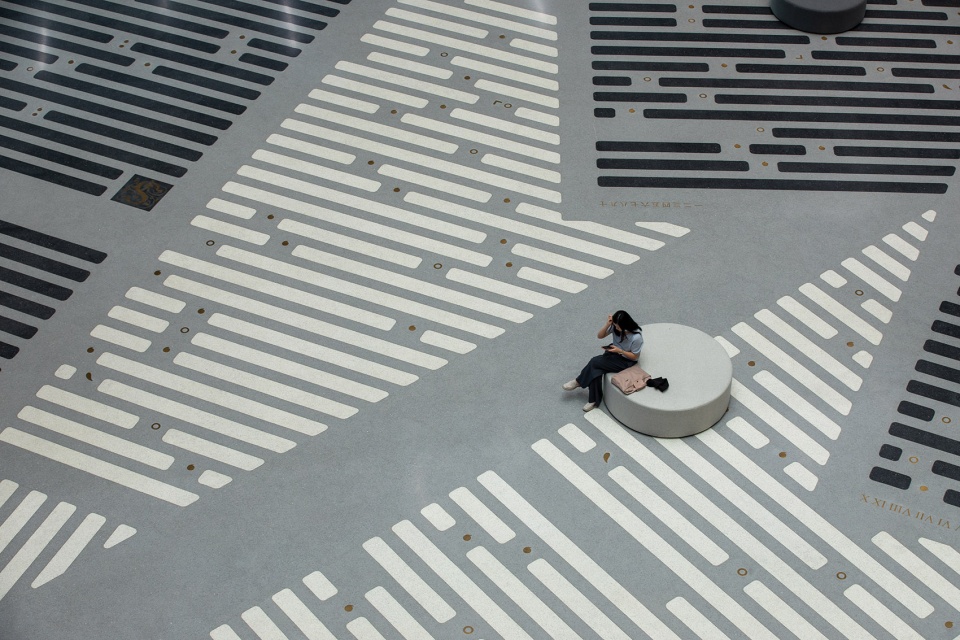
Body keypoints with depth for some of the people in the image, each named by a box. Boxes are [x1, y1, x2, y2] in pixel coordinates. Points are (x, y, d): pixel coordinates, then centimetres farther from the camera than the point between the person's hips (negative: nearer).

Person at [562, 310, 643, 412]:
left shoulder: (636, 337, -29)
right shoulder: (615, 326, -14)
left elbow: (634, 356, -16)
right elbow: (600, 336, -5)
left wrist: (619, 351, -28)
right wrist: (607, 324, -23)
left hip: (626, 361, -6)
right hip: (614, 352, 6)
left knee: (595, 362, -23)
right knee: (595, 370, -23)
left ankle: (578, 382, 0)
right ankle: (594, 400, -8)